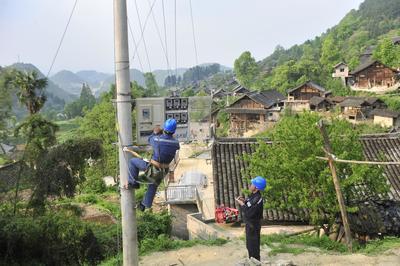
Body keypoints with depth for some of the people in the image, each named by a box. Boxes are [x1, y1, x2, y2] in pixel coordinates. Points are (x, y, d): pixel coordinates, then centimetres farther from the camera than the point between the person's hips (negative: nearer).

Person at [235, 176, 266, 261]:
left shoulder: (257, 198, -27)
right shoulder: (253, 195, 4)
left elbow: (249, 213, -31)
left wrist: (241, 204, -22)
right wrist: (244, 201, -2)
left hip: (253, 226, -10)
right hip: (250, 224, 10)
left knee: (253, 246, 2)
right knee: (249, 245, 23)